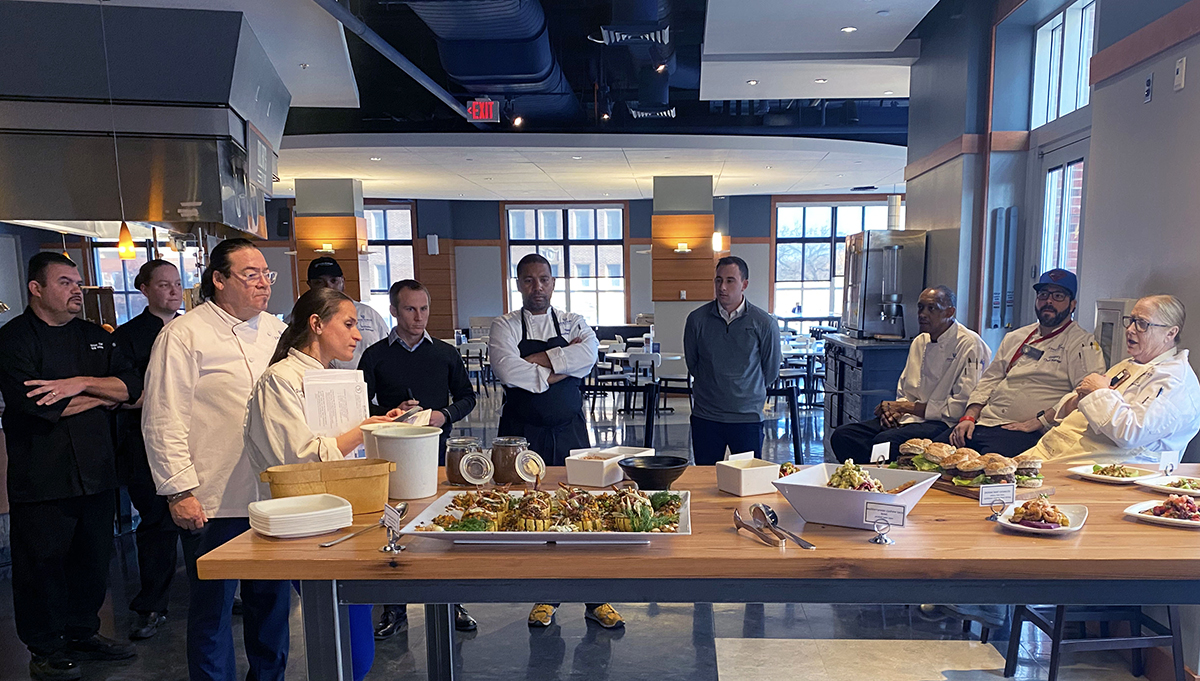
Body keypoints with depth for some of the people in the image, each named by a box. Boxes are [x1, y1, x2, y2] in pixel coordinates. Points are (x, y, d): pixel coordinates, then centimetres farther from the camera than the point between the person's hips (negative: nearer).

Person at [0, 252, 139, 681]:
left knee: (93, 558, 14)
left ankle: (83, 634, 31)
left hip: (96, 471, 6)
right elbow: (35, 405, -18)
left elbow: (131, 385, 2)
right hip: (42, 479, -5)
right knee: (43, 564, 5)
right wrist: (103, 396, -6)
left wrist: (80, 383, -15)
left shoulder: (95, 337, 12)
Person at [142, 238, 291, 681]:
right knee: (213, 607, 8)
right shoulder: (183, 335, -7)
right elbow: (163, 422, -10)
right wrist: (180, 491, -13)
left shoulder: (276, 332, 10)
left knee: (272, 601, 17)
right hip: (212, 503, -5)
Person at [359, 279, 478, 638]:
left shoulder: (446, 353, 8)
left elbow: (467, 396, 13)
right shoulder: (375, 356, 3)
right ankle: (394, 608, 20)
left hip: (437, 450, 1)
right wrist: (391, 414, -15)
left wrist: (445, 414, -5)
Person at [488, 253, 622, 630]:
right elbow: (508, 370, -17)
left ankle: (595, 600, 16)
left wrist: (536, 360, -14)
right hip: (523, 432, -1)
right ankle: (544, 596, 23)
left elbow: (588, 355, -14)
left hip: (569, 430, 1)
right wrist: (562, 367, -12)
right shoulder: (505, 326, 2)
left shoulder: (574, 323, 8)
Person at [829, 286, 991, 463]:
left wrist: (907, 407, -10)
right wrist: (894, 410, -1)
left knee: (884, 441, -35)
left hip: (943, 422, -7)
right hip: (909, 417, 7)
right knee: (842, 435, -13)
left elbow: (962, 406, -13)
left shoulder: (971, 345, -7)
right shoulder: (919, 342, 17)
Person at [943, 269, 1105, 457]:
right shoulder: (1016, 337, 24)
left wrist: (1038, 421, -17)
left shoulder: (1083, 344, 3)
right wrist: (969, 417, 6)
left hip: (1027, 433, -6)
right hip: (982, 424, 6)